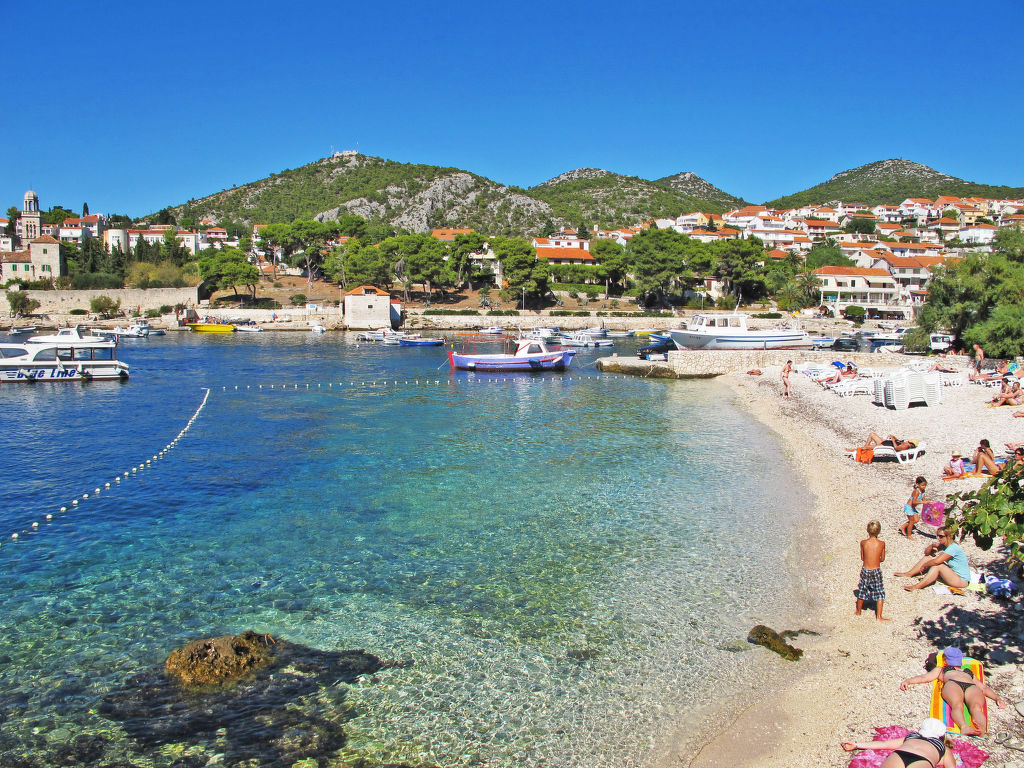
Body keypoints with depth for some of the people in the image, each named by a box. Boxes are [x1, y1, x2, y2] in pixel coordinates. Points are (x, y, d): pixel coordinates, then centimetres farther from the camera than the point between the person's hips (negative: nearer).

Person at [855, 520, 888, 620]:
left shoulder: (863, 542, -8)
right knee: (880, 593, 10)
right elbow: (882, 559, 3)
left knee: (862, 591, 18)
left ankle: (858, 611, 34)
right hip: (876, 570, -1)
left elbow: (862, 558, 3)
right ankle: (879, 616, 7)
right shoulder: (882, 543, -9)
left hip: (865, 570, 1)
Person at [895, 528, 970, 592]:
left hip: (962, 580, -9)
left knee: (937, 566, -31)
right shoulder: (943, 545, 3)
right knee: (928, 557, 2)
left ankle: (917, 586, -34)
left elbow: (937, 561, -31)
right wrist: (932, 545, -13)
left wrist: (924, 565, -15)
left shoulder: (953, 548, -24)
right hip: (951, 573, 9)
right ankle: (909, 573, 2)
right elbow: (926, 552, 8)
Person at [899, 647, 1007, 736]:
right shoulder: (941, 669, 39)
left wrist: (997, 697, 14)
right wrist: (908, 681, 7)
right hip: (952, 684, -1)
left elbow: (984, 688, 33)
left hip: (972, 687, 2)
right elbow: (924, 677, 25)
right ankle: (964, 727, -64)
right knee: (957, 705, -37)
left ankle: (981, 729, -63)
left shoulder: (969, 672, 43)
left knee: (976, 707, -34)